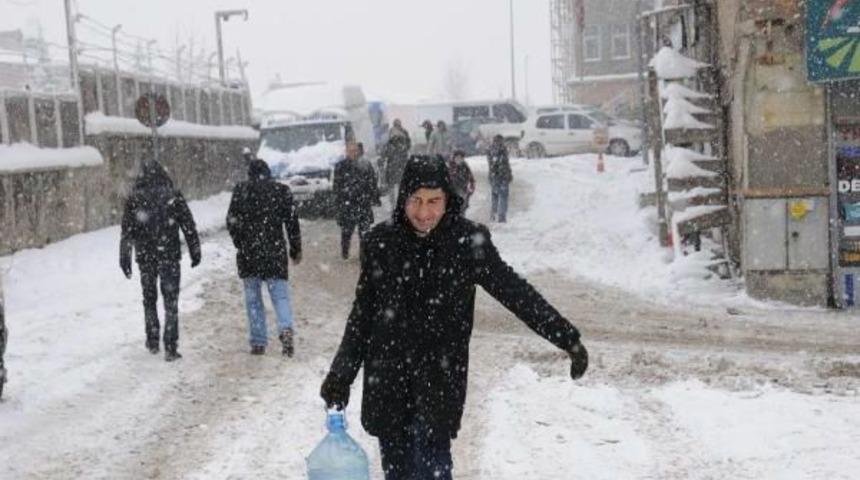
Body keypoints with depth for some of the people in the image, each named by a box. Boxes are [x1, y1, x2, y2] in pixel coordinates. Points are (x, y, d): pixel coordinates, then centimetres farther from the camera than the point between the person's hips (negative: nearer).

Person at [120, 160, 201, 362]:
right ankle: (170, 348, -3)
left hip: (145, 257, 1)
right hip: (170, 255, -1)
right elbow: (189, 227, -2)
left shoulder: (134, 199, -2)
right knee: (171, 302, 2)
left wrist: (125, 258, 6)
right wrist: (195, 252, 6)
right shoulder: (174, 197, -5)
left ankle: (152, 341, 25)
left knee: (149, 299, 18)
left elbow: (126, 232, 0)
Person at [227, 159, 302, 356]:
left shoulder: (241, 190, -1)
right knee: (280, 294, 4)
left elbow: (232, 221, 0)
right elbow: (292, 222, 3)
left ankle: (258, 342, 10)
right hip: (275, 251, 0)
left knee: (253, 298, 9)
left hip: (248, 253, 0)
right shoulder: (282, 190, 2)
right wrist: (296, 249, 11)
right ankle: (286, 329, -22)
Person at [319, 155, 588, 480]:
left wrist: (568, 339, -5)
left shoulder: (468, 241, -8)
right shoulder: (381, 241, -3)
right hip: (386, 375, 2)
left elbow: (515, 292, -2)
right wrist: (341, 374, 7)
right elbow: (362, 313, 7)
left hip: (440, 376, -2)